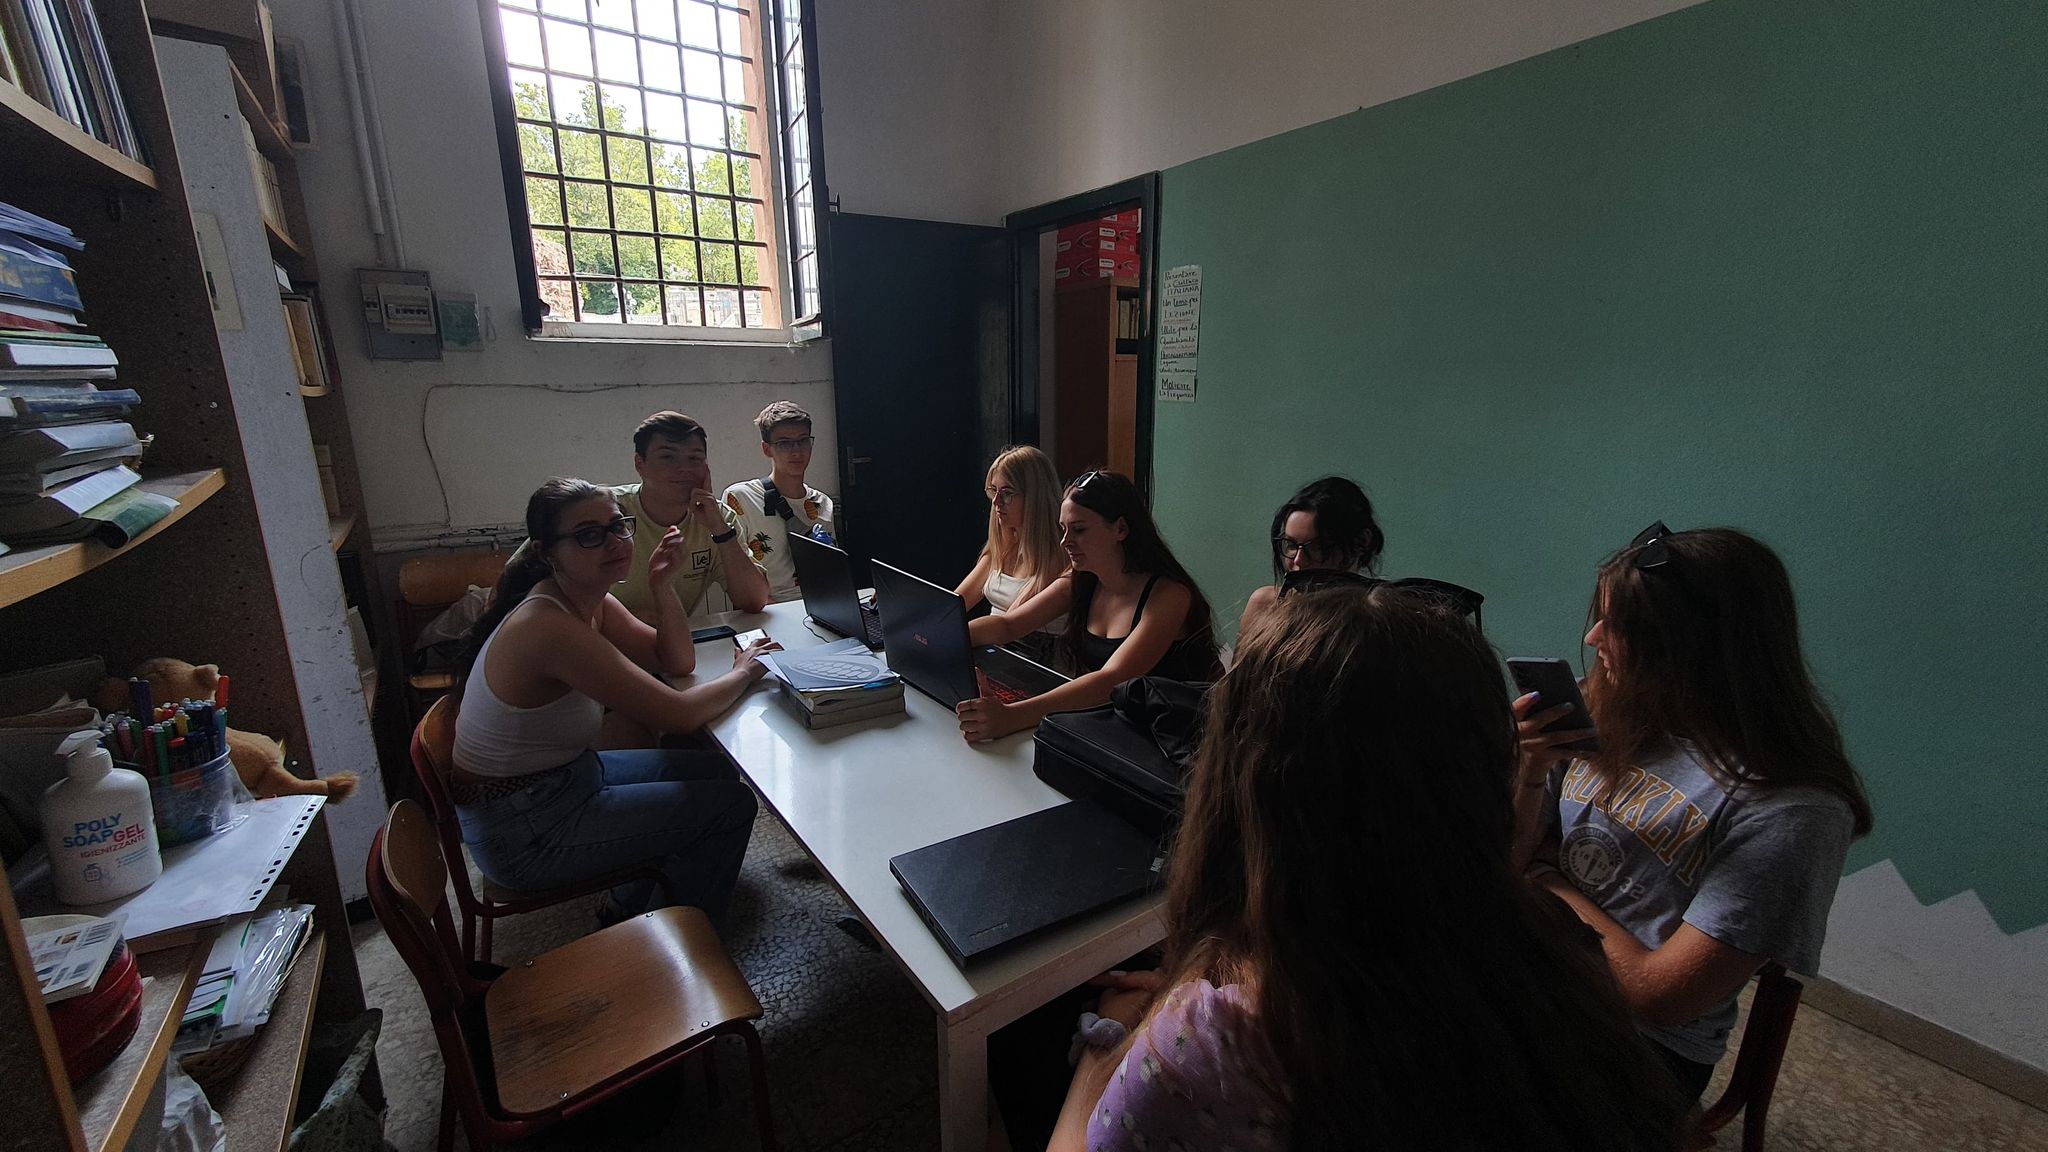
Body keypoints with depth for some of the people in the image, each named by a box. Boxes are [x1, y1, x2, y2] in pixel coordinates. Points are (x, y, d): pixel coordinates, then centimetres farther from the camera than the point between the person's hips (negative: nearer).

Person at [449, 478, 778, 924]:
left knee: (716, 769, 15)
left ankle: (627, 908, 31)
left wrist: (661, 586, -11)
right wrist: (744, 671, -11)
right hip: (520, 834, -9)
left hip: (568, 772, 9)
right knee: (732, 804, -6)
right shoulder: (550, 626, -30)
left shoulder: (593, 602, -2)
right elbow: (679, 713, -28)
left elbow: (676, 661, 4)